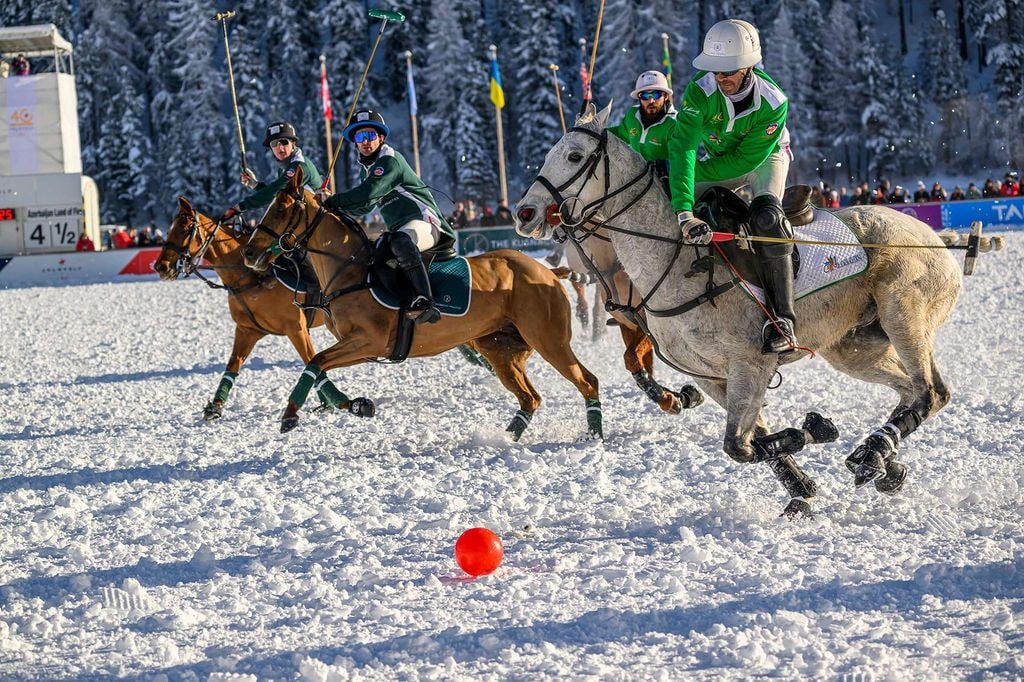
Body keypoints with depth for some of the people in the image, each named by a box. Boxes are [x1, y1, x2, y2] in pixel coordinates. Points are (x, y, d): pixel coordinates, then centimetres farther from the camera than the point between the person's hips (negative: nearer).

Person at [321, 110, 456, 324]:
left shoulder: (390, 160, -10)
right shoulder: (366, 169, 19)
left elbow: (367, 194, -22)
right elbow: (364, 206, 25)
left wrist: (332, 202, -15)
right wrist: (337, 206, 8)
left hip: (424, 221, -11)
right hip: (400, 230, 11)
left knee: (402, 241, -41)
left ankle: (424, 301, -54)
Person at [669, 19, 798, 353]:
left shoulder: (773, 103, -34)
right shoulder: (700, 92, -32)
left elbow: (746, 160, -29)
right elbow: (683, 149, -41)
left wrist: (690, 171, -30)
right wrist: (684, 212, -52)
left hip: (764, 156, -4)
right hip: (719, 157, 4)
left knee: (766, 218, -30)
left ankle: (783, 319, -33)